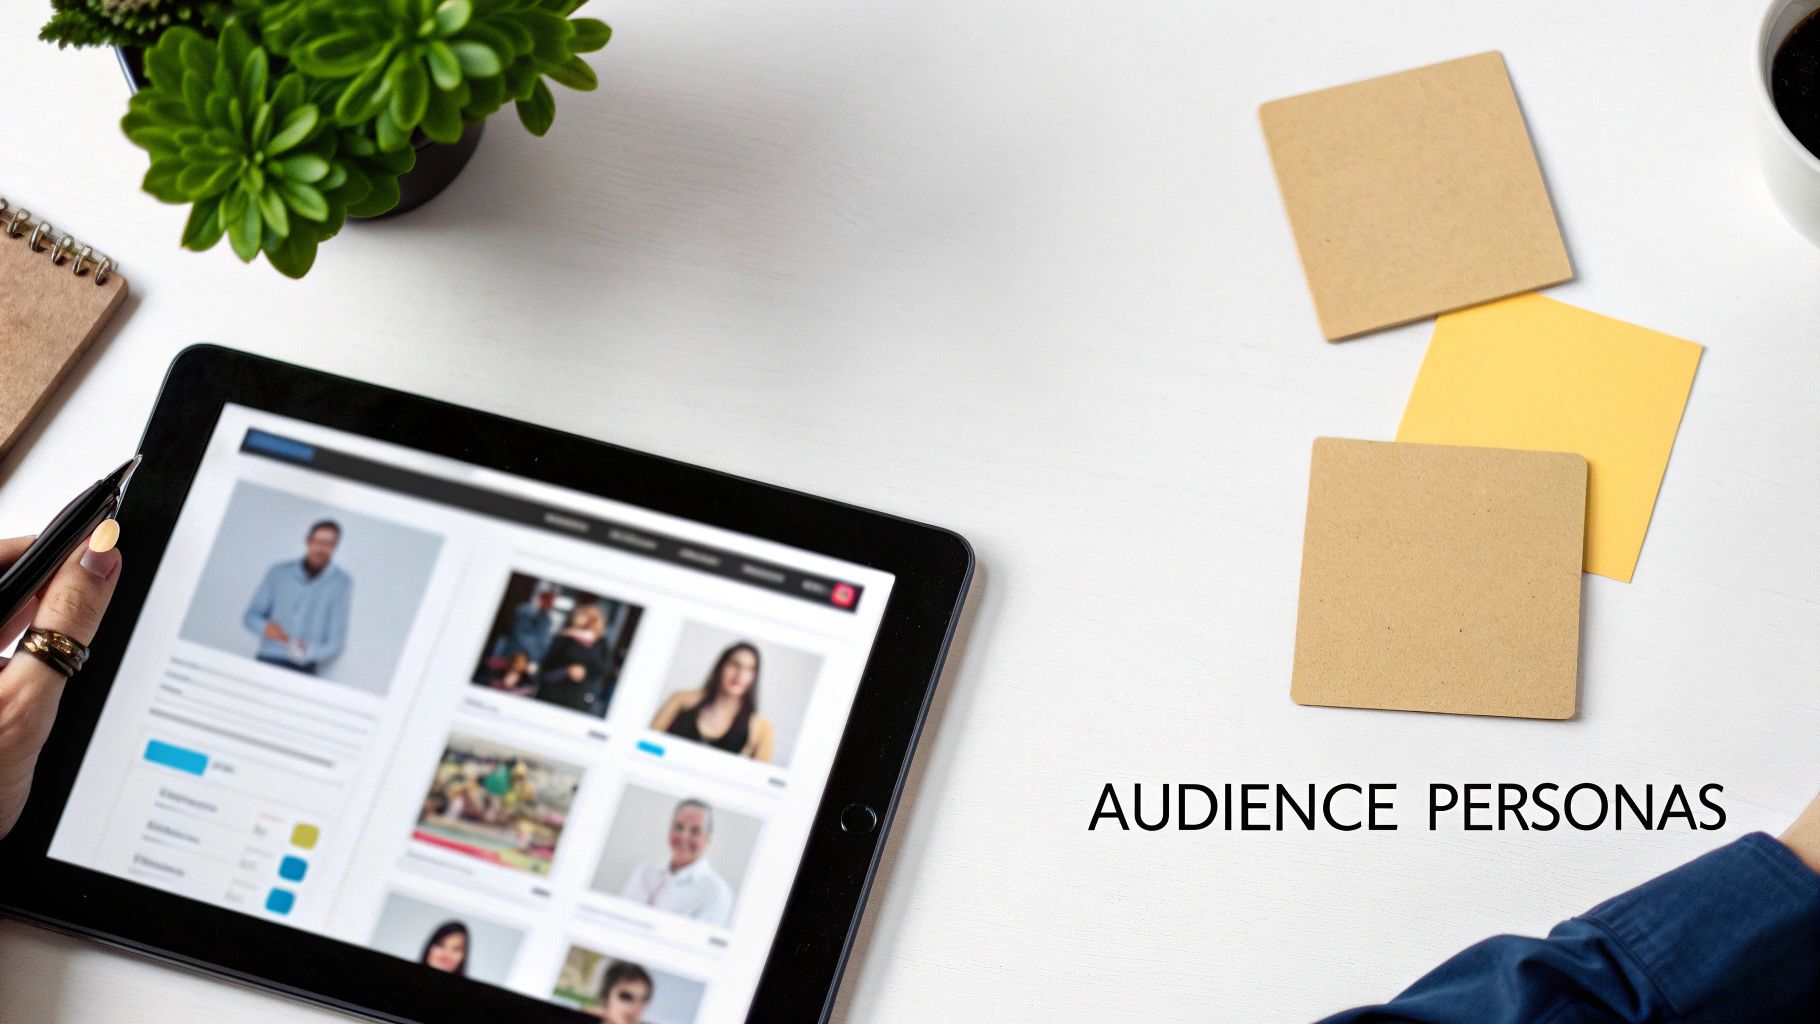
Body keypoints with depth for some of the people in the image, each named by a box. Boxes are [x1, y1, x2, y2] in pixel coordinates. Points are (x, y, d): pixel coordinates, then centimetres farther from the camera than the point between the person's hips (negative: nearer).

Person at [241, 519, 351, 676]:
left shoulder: (342, 583, 0)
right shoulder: (278, 573, 8)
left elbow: (336, 641, -1)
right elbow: (251, 616, 14)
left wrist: (310, 652, -19)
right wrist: (265, 627, -8)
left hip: (304, 668, -2)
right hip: (267, 660, 2)